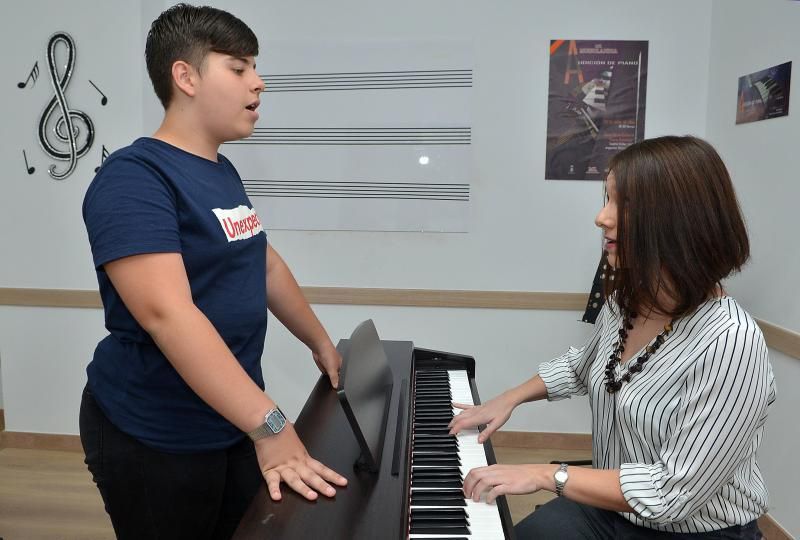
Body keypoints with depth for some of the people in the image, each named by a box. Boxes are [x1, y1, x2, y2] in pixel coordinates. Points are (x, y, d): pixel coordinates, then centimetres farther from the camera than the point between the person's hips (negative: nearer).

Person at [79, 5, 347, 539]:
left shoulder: (223, 173, 8)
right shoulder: (134, 177, -19)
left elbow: (267, 266, 18)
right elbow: (166, 312, -30)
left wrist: (322, 344, 19)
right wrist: (271, 426, -34)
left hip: (235, 422, 8)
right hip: (155, 438, -7)